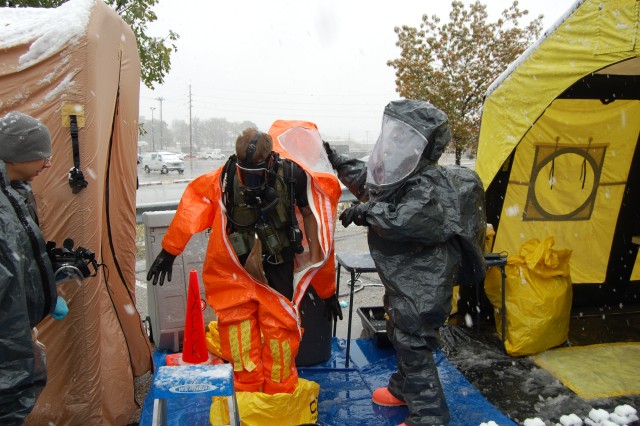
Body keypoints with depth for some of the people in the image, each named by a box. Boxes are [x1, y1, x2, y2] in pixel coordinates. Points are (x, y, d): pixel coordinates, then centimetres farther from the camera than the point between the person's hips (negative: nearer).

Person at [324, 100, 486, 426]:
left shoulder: (429, 185, -25)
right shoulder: (399, 172, 5)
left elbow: (401, 220, -38)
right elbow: (367, 180, 22)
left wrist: (365, 211, -25)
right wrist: (336, 160, 20)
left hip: (421, 284, -10)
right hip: (403, 277, 10)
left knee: (413, 345, -2)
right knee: (400, 336, 25)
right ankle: (403, 389, 46)